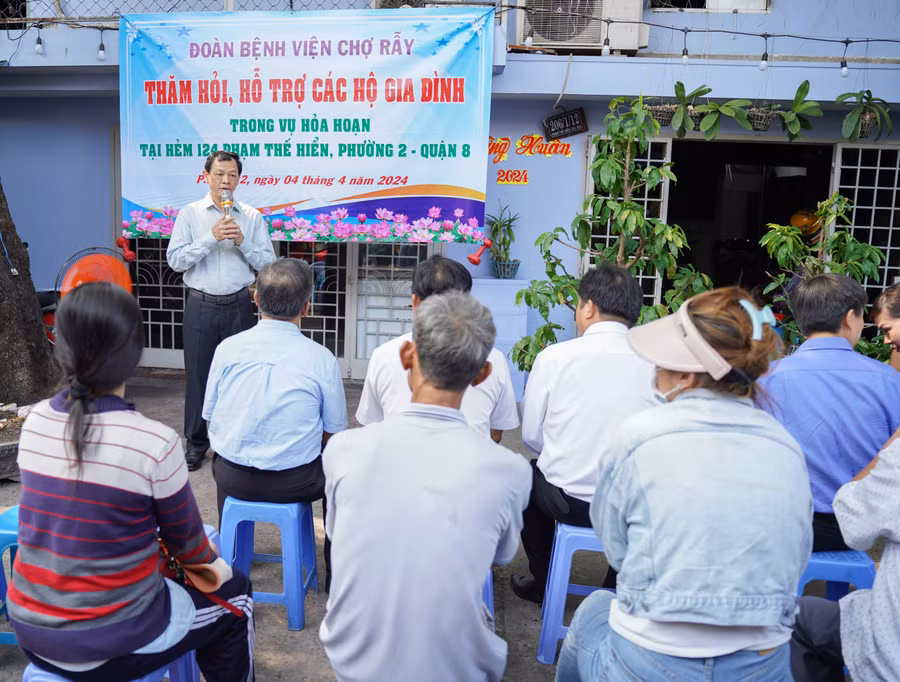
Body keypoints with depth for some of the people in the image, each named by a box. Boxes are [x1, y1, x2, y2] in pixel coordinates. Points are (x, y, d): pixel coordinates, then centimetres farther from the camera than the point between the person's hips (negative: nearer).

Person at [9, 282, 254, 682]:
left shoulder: (34, 423, -6)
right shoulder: (155, 443, -24)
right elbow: (184, 540, -8)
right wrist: (206, 561, 15)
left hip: (31, 630, 6)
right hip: (112, 642, -6)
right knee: (234, 595, 19)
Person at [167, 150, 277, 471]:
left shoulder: (252, 217, 5)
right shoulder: (189, 213, 3)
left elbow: (268, 264, 1)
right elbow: (175, 260, -6)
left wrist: (243, 242, -13)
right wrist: (211, 238, -16)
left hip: (239, 305, 1)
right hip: (201, 305, 0)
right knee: (198, 373, 5)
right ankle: (196, 444, 18)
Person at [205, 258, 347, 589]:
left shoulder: (228, 348, -8)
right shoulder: (321, 358, -14)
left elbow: (210, 417, 3)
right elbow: (333, 434, -5)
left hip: (232, 478, 3)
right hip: (295, 482, -2)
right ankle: (336, 573, 35)